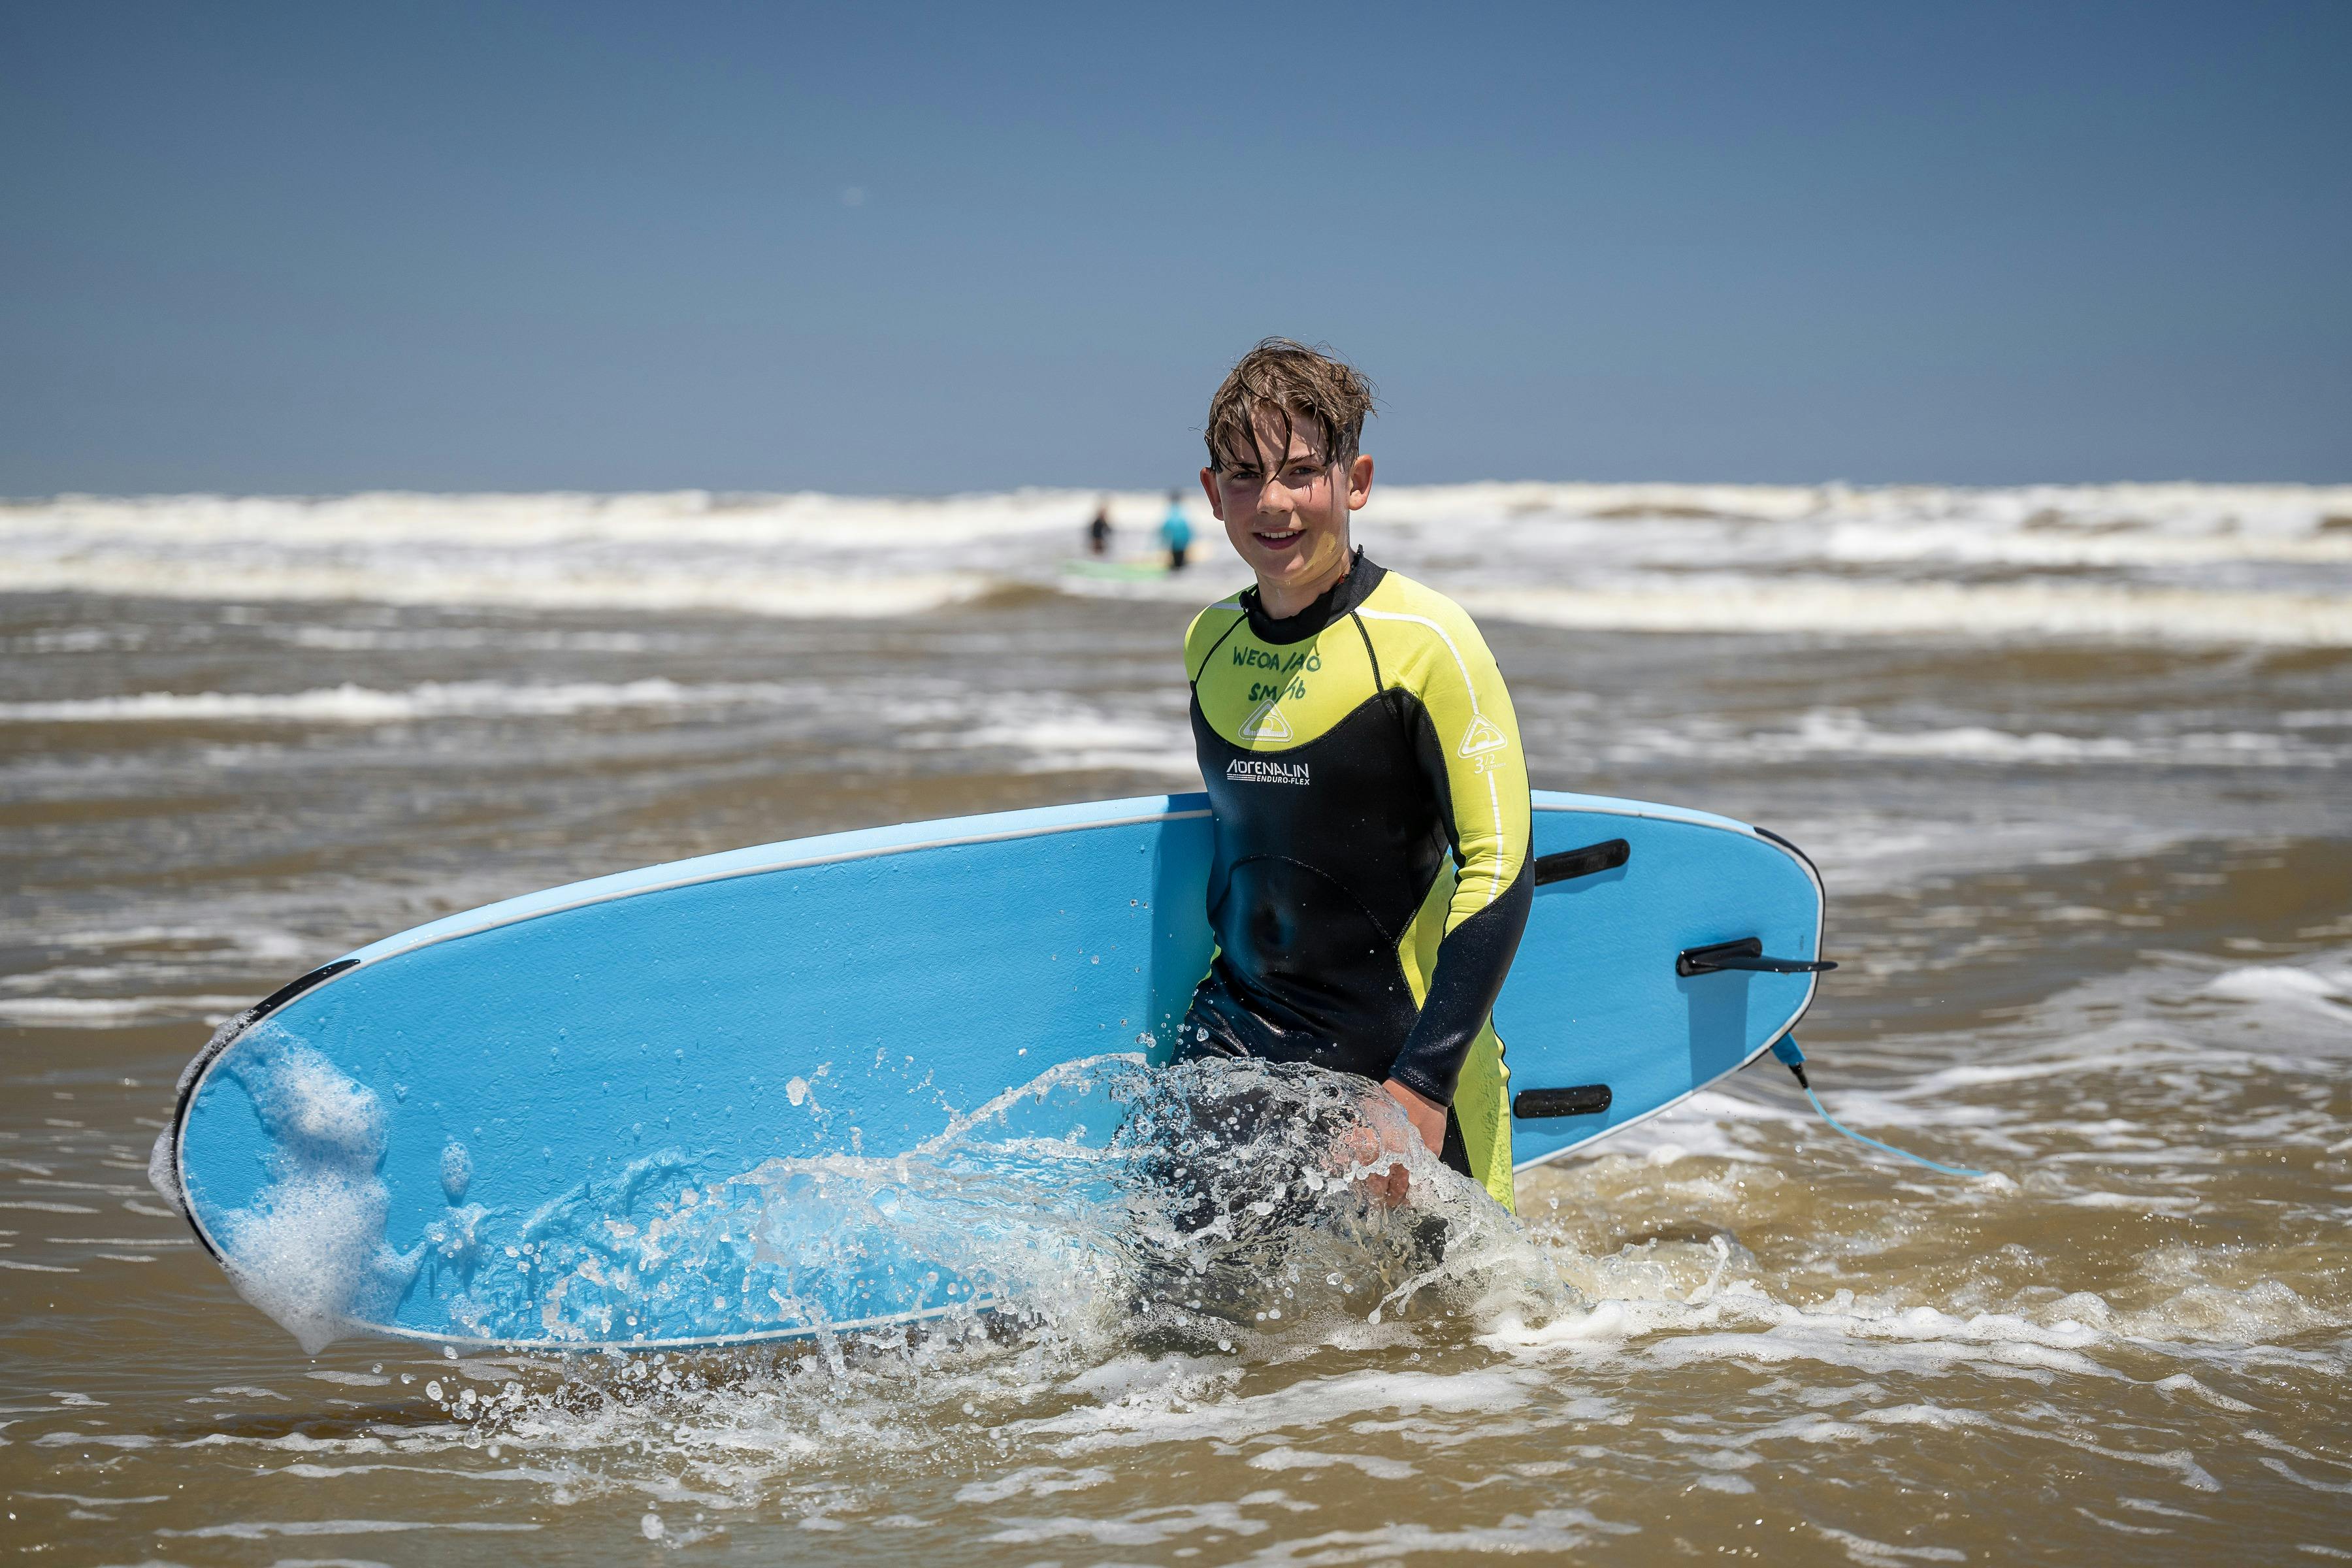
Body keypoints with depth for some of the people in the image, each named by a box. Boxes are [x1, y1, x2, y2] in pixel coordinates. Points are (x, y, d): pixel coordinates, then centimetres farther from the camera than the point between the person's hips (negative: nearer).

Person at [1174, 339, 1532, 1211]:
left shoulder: (1424, 641, -14)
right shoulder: (1210, 639, 5)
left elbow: (1500, 869, -16)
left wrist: (1423, 1084, -22)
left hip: (1398, 1052, -5)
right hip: (1234, 1043, 5)